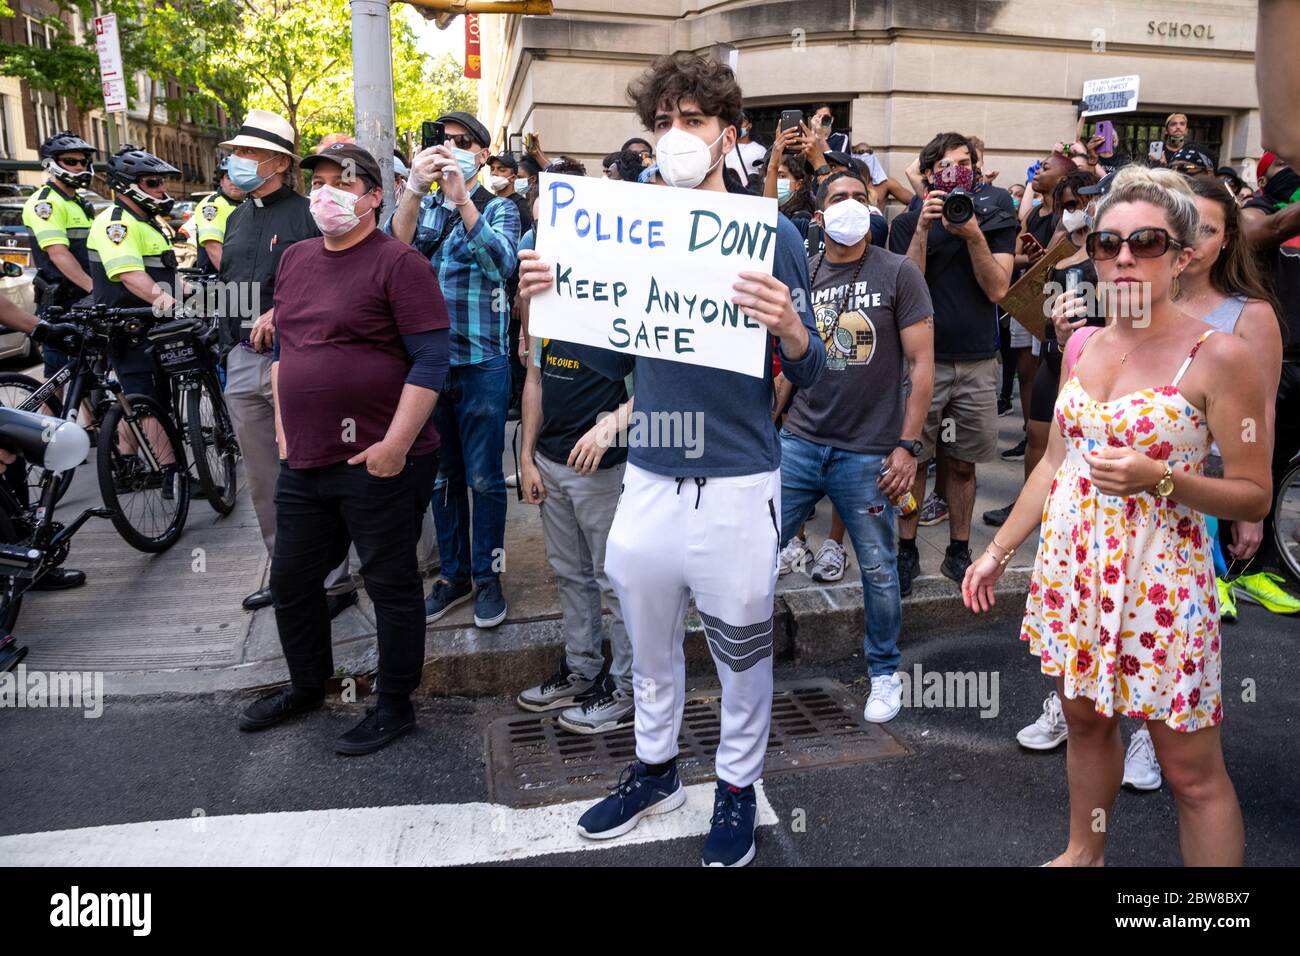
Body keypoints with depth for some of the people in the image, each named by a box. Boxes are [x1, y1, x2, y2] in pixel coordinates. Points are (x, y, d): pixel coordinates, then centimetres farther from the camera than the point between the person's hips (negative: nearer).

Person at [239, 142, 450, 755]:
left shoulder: (398, 263, -10)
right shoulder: (295, 258, 13)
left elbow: (431, 360, -16)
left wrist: (395, 445, -19)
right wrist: (283, 425, 16)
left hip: (380, 461, -8)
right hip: (304, 459, 8)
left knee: (391, 584, 6)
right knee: (291, 580, 19)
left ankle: (395, 705, 23)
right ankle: (307, 685, 41)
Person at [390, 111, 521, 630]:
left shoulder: (498, 208, 3)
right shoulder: (420, 206, 12)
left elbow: (502, 262, -19)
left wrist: (461, 197, -28)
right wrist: (415, 187, -22)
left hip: (482, 361, -3)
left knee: (484, 478, 2)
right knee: (441, 477, 12)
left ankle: (487, 575, 17)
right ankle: (453, 573, 25)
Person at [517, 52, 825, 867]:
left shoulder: (773, 234, -6)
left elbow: (810, 375, -5)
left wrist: (788, 327, -28)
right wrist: (550, 298, -7)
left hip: (738, 483, -3)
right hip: (650, 477, 4)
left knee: (743, 648, 12)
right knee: (651, 644, 18)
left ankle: (739, 786, 34)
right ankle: (656, 769, 40)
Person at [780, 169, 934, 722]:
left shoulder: (898, 273, -2)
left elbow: (921, 364, -4)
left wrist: (908, 446, -9)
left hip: (868, 453, -3)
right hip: (798, 443, 3)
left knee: (879, 571, 8)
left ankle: (885, 671, 30)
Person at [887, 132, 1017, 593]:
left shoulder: (995, 218, 6)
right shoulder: (907, 223, 4)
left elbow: (997, 289, -5)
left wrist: (973, 234, -15)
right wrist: (923, 229, -17)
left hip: (977, 361, 1)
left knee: (963, 463, 9)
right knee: (913, 458, 1)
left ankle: (959, 550, 21)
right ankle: (907, 549, 14)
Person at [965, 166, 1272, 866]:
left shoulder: (1219, 356, -11)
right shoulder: (1084, 344, 7)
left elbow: (1254, 495, -8)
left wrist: (1159, 478, -24)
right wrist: (998, 550, 12)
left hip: (1160, 578, -5)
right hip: (1070, 565, 6)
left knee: (1192, 771, 3)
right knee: (1084, 720, 21)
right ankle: (1084, 853, 42)